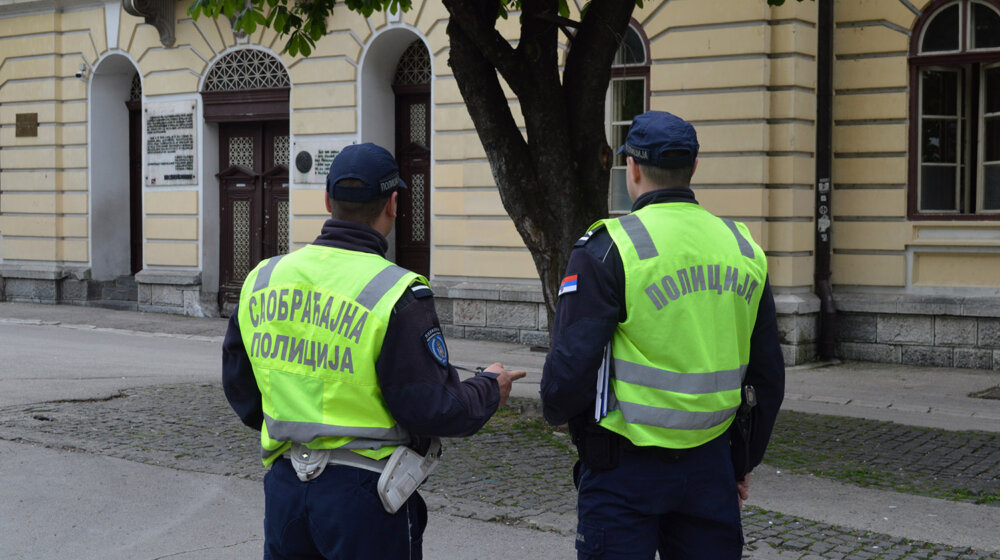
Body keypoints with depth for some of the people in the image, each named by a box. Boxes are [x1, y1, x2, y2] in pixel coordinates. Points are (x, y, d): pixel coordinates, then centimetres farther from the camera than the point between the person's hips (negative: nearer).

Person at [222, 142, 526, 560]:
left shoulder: (262, 279, 3)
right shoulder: (396, 295, -16)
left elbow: (240, 389, 12)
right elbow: (433, 409, -16)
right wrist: (490, 388, 3)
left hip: (283, 484, 5)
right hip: (363, 494, -5)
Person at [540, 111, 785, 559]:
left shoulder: (608, 248, -12)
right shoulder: (743, 248, 5)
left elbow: (570, 367, -16)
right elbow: (768, 376, 11)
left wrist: (556, 411, 7)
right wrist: (744, 461, 22)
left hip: (626, 467, -5)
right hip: (711, 464, 5)